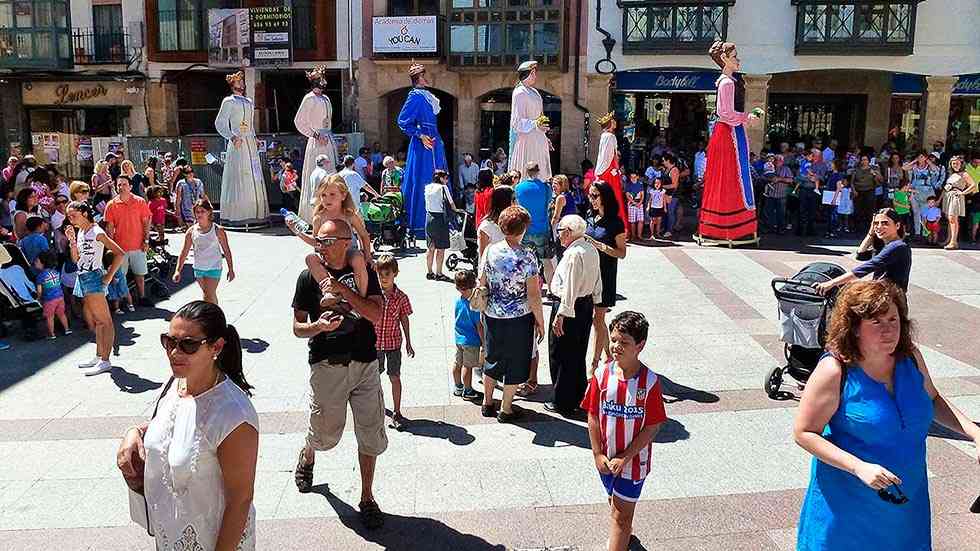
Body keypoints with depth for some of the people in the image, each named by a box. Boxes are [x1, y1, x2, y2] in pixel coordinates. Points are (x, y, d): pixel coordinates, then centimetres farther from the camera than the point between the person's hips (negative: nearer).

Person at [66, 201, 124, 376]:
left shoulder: (96, 232, -12)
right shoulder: (80, 233, 13)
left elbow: (120, 253, -17)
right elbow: (75, 259, 14)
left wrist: (109, 276, -15)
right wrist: (72, 241, 2)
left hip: (93, 278, -9)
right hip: (82, 279, 9)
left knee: (104, 321, -6)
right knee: (94, 321, 14)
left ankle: (105, 361, -6)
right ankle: (98, 356, 22)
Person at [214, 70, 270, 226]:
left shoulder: (249, 102, 19)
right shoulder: (229, 101, -1)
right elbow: (219, 123, -7)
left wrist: (254, 138, 15)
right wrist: (232, 137, -17)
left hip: (251, 143, 7)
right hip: (238, 143, -7)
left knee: (255, 177, 5)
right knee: (239, 178, -9)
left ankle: (255, 213, 9)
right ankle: (236, 215, -6)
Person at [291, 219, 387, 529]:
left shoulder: (364, 273, 0)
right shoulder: (309, 277, -1)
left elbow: (376, 314, -13)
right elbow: (298, 328, 0)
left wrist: (342, 289, -18)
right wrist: (319, 326, -21)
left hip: (365, 364, 1)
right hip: (326, 365, -1)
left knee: (371, 434, 5)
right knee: (326, 434, 11)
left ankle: (367, 498, 22)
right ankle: (306, 458, 47)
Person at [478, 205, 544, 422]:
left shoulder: (490, 251, -6)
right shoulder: (527, 258, -19)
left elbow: (482, 284, 2)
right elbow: (533, 295, -16)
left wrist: (484, 311, 16)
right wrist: (540, 321, -4)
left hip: (492, 315, 4)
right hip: (519, 318, -4)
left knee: (492, 358, 21)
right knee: (515, 362, 12)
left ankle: (488, 403, 35)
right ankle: (506, 410, 23)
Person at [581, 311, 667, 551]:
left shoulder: (650, 382, -19)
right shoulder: (602, 375, -11)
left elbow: (652, 428, -15)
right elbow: (593, 417, -4)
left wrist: (624, 458, -16)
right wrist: (598, 455, -7)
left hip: (634, 460, -4)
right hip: (606, 459, 4)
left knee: (620, 515, 2)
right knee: (615, 502, 27)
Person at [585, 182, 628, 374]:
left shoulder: (615, 222, -10)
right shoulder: (591, 219, 9)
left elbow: (622, 253, -11)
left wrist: (600, 245, -22)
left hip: (604, 275, -7)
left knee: (598, 319, -2)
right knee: (594, 318, 13)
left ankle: (594, 365, 5)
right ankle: (608, 355, 28)